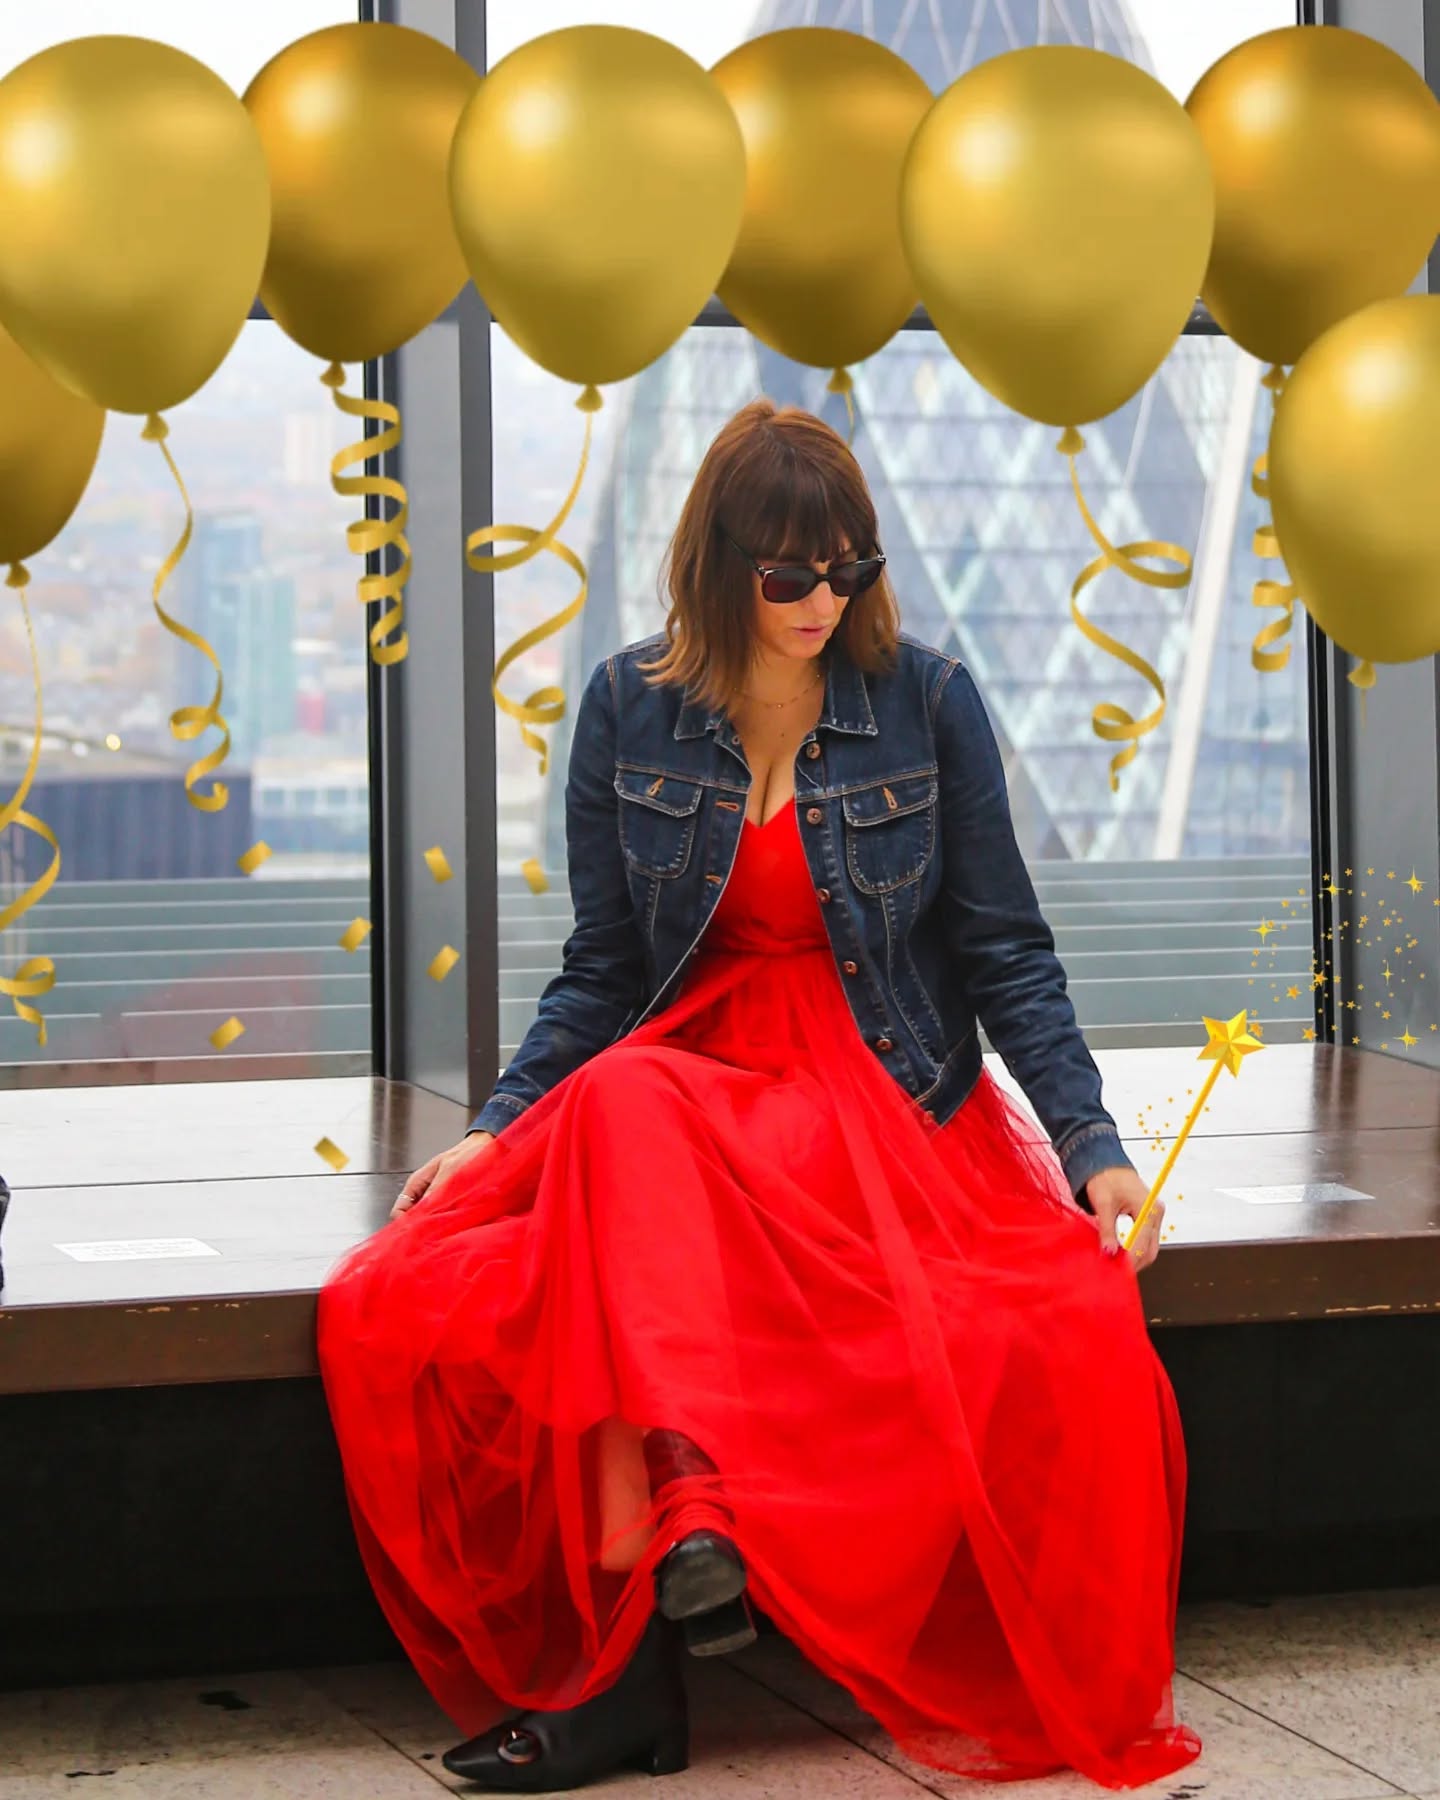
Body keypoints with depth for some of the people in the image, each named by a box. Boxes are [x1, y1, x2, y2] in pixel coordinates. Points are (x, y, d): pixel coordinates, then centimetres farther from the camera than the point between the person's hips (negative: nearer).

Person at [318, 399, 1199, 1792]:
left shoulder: (927, 700, 2)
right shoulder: (631, 709, 6)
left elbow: (1005, 954, 4)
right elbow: (601, 970, 10)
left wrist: (1091, 1146, -7)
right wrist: (497, 1131, -4)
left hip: (889, 1103, 0)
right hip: (685, 1074, 1)